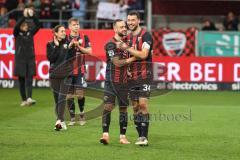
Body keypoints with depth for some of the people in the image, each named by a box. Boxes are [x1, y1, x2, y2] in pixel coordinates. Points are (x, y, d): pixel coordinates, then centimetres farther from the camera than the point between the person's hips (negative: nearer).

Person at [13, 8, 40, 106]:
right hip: (20, 59, -1)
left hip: (30, 59, 1)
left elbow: (38, 25, -4)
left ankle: (29, 98, -21)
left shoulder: (30, 32, 7)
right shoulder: (17, 34, 0)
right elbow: (16, 26, -19)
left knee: (29, 79, -10)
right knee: (21, 80, 3)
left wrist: (32, 16, -18)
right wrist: (24, 16, -28)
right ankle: (24, 100, 10)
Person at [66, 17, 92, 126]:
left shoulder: (84, 38, 5)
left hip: (80, 70, -1)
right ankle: (72, 118, 9)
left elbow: (89, 51, 0)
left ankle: (82, 115, 11)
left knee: (80, 94, -6)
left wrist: (79, 46, -11)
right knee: (69, 95, 1)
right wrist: (70, 45, -14)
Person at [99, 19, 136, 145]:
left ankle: (123, 136, 12)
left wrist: (128, 69, 5)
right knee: (108, 106, -13)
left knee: (123, 108, 7)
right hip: (112, 81, -7)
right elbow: (117, 62, -15)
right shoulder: (111, 44, -8)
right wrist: (133, 58, -10)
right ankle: (105, 134, -15)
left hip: (124, 81, 7)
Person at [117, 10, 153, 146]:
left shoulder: (146, 35, -8)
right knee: (135, 107, 5)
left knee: (143, 104, -14)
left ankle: (144, 137, -13)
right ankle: (140, 136, 10)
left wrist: (127, 48, -17)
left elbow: (143, 54, -20)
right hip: (132, 77, 7)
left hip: (144, 75, -7)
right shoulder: (128, 38, 14)